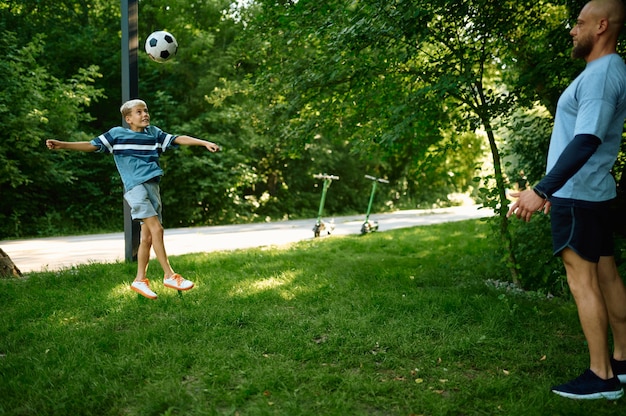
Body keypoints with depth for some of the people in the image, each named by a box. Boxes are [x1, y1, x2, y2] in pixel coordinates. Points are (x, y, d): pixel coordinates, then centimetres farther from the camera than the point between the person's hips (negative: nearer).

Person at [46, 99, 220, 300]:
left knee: (147, 237, 6)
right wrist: (61, 145, -7)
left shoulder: (154, 133, 15)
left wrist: (204, 142, 5)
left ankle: (140, 280, 18)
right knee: (157, 229, -16)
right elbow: (92, 145, 2)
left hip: (153, 187, 5)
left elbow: (178, 139, 13)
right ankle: (170, 276, -9)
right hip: (135, 187, -5)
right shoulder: (117, 134, 5)